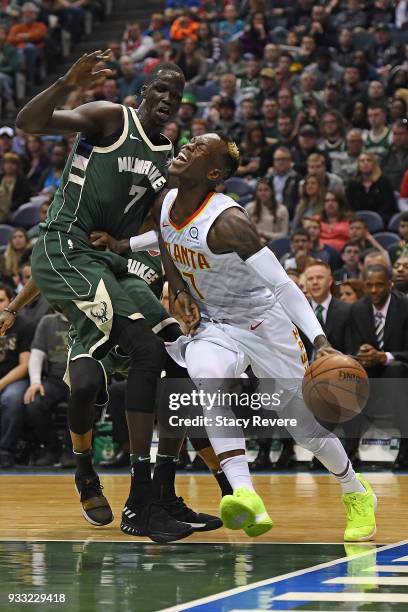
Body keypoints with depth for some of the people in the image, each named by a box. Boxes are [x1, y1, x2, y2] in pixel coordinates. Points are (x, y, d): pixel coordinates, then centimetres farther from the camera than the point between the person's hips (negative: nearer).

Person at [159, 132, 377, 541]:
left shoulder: (225, 222, -30)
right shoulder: (166, 203, -8)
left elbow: (281, 282, -31)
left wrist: (320, 341, -40)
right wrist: (180, 291, -2)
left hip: (263, 320, -5)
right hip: (212, 322, 5)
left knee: (305, 422, 4)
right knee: (205, 375, -31)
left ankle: (357, 495, 34)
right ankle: (245, 496, -38)